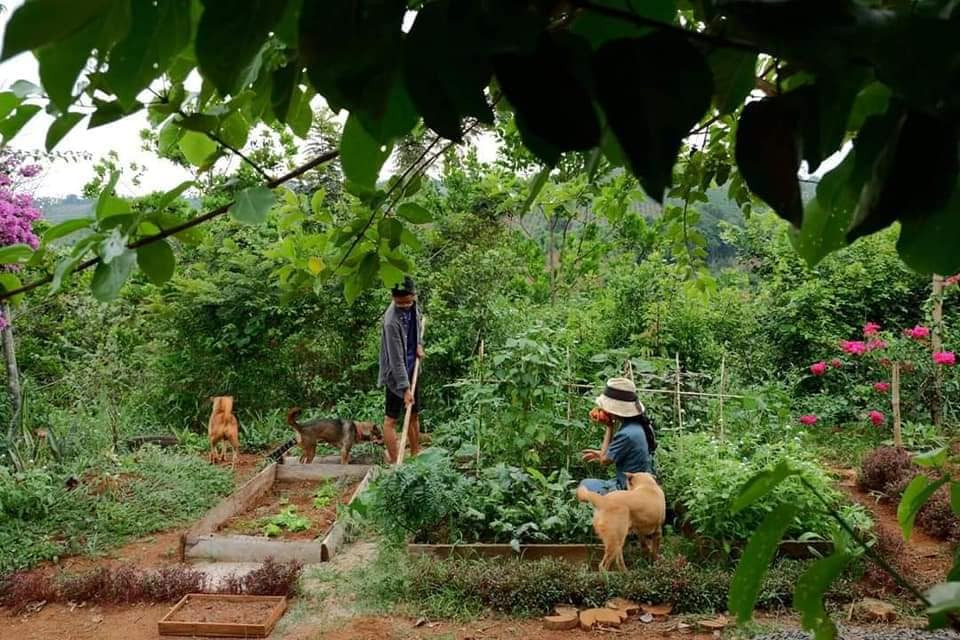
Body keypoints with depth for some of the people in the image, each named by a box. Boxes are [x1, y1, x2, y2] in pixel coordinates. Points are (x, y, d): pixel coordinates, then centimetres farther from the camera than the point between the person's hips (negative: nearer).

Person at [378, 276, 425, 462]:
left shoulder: (413, 305, -6)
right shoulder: (392, 321, -29)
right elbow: (396, 359, -27)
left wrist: (418, 343, 3)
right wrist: (405, 388, -27)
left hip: (412, 368, 8)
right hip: (396, 373, -8)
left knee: (414, 414, 18)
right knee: (391, 419, -2)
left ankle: (416, 455, 31)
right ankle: (394, 463, 1)